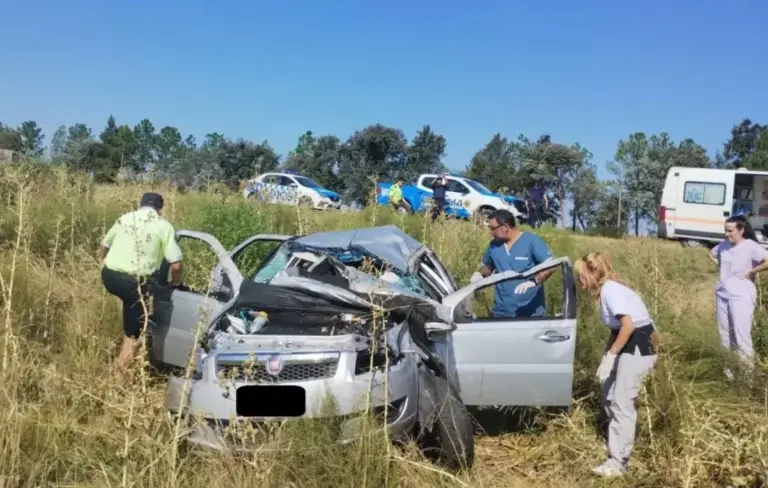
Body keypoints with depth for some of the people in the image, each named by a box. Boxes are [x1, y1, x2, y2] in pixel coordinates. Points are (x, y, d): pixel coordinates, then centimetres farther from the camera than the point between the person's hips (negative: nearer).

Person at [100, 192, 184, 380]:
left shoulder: (125, 218, 13)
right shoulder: (164, 226, -1)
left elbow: (104, 246, 22)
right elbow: (176, 264, -6)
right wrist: (175, 283, 13)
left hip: (108, 275, 5)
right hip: (133, 282, -5)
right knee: (132, 335, 9)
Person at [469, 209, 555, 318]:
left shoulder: (532, 241, -7)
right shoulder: (494, 245, 8)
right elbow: (486, 265, 24)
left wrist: (534, 281, -30)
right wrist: (479, 274, 1)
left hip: (531, 313, -4)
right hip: (501, 312, 4)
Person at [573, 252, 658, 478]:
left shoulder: (611, 290, -17)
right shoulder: (607, 290, 12)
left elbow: (628, 325, -26)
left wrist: (610, 356, -20)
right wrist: (606, 357, 9)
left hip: (639, 347, -10)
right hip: (628, 345, 10)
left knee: (622, 402, -8)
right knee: (608, 396, 14)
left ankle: (617, 462, -3)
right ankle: (618, 446, 28)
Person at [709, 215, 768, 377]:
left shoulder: (751, 247, -15)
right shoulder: (723, 245, 5)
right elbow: (711, 254, 26)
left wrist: (751, 272, -17)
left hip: (741, 296, -7)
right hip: (722, 294, 7)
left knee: (741, 335, -7)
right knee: (725, 334, 14)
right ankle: (728, 369, 27)